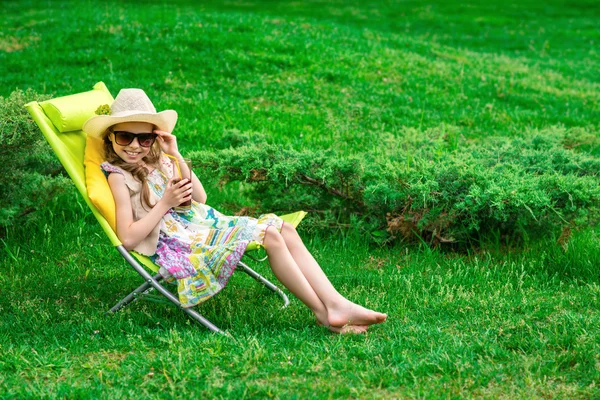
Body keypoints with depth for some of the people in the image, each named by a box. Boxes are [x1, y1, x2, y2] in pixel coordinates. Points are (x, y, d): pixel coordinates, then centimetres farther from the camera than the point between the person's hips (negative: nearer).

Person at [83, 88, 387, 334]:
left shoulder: (159, 161, 14)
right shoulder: (119, 176, -6)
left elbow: (199, 198, 7)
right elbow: (128, 238, -15)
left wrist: (176, 157, -1)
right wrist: (165, 204, -17)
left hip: (204, 225, 8)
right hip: (177, 245, -8)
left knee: (283, 228, -9)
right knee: (270, 235, -22)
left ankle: (337, 304, -18)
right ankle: (324, 314, -19)